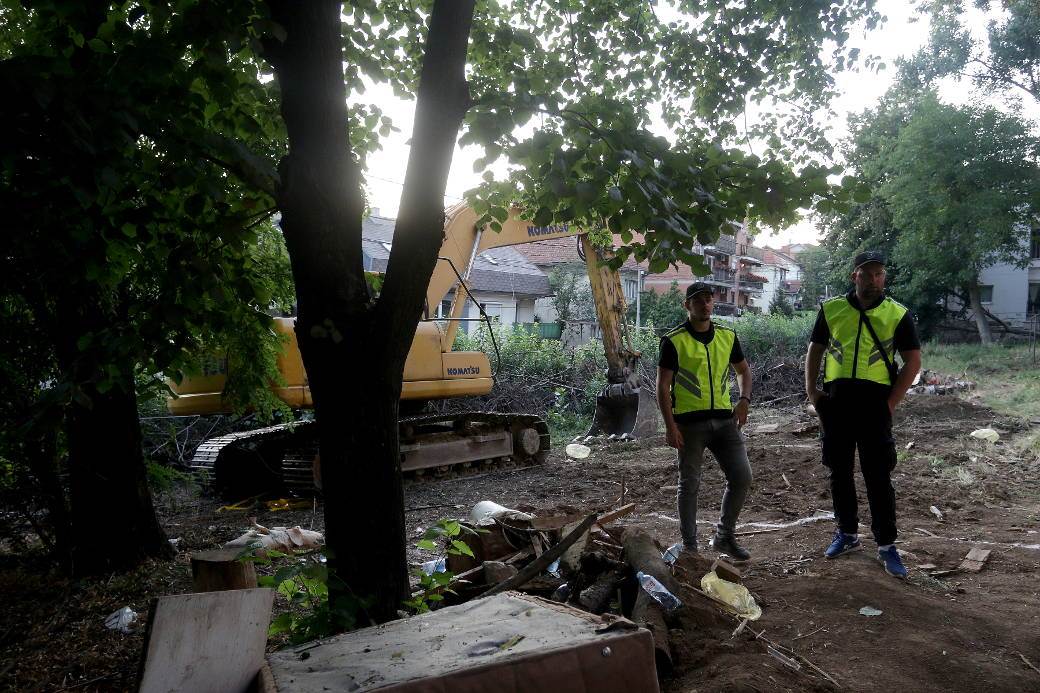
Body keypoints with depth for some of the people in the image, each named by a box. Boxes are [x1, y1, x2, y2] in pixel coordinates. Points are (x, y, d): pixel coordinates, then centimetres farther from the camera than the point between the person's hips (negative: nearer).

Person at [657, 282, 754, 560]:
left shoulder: (727, 336, 9)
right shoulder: (674, 341, -6)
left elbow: (743, 370, 22)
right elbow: (663, 385, -7)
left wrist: (744, 399, 4)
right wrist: (670, 426, -13)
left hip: (724, 419, 4)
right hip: (689, 422, -4)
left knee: (742, 477, 2)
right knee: (689, 484, 4)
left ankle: (724, 537, 21)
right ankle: (689, 545, 18)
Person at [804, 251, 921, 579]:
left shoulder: (898, 314, 1)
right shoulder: (831, 309, 6)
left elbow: (913, 361, 2)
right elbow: (815, 349, 15)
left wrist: (891, 402, -6)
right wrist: (811, 389, 4)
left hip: (874, 403, -2)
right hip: (835, 401, 3)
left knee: (878, 475, 0)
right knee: (839, 471, 11)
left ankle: (886, 545, 10)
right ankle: (847, 533, 26)